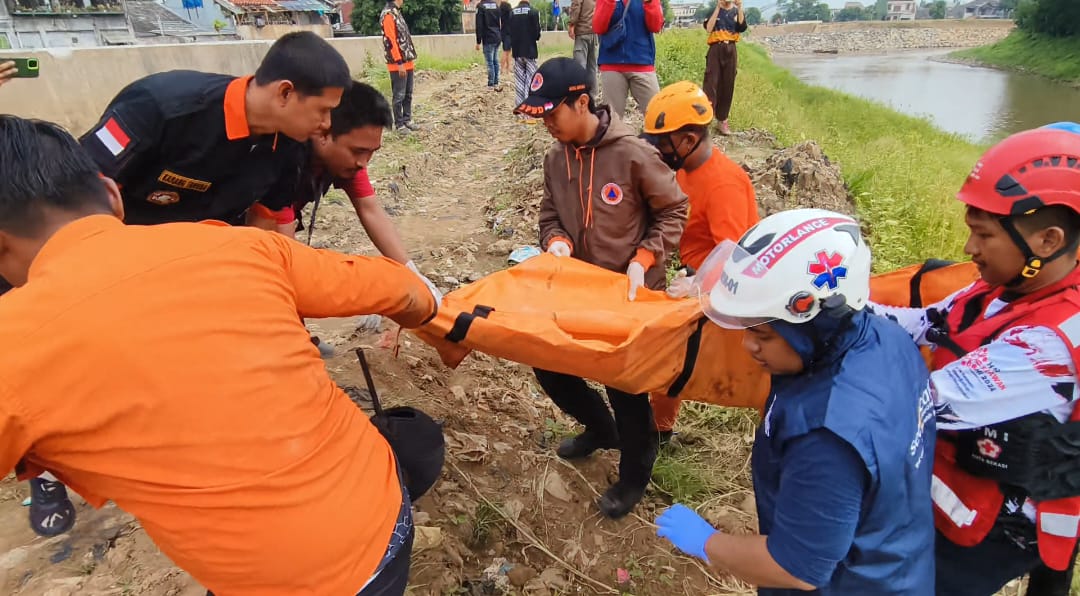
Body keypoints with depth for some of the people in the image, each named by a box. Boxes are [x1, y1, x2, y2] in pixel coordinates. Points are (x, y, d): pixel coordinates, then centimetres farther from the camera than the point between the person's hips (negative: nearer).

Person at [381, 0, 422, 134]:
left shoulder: (397, 12, 16)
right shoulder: (388, 14, -13)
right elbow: (390, 41, -19)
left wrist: (411, 59, 18)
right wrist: (399, 62, -21)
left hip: (407, 62, 9)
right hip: (398, 64, -9)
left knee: (408, 94, 13)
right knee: (399, 95, -3)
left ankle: (407, 120, 22)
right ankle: (399, 124, 4)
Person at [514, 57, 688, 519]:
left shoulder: (633, 154, -18)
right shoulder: (556, 158, -1)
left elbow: (673, 212, -9)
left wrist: (642, 260, -21)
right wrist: (557, 243, -14)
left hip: (628, 292, -6)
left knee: (626, 385, 5)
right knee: (550, 369, 13)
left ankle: (634, 476, 31)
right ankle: (601, 429, 43)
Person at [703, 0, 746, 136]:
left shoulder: (736, 11, 11)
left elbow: (742, 28, -6)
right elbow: (708, 28, -11)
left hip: (731, 51, 3)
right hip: (716, 49, -3)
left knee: (727, 86, 5)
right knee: (711, 84, -12)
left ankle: (723, 120, 11)